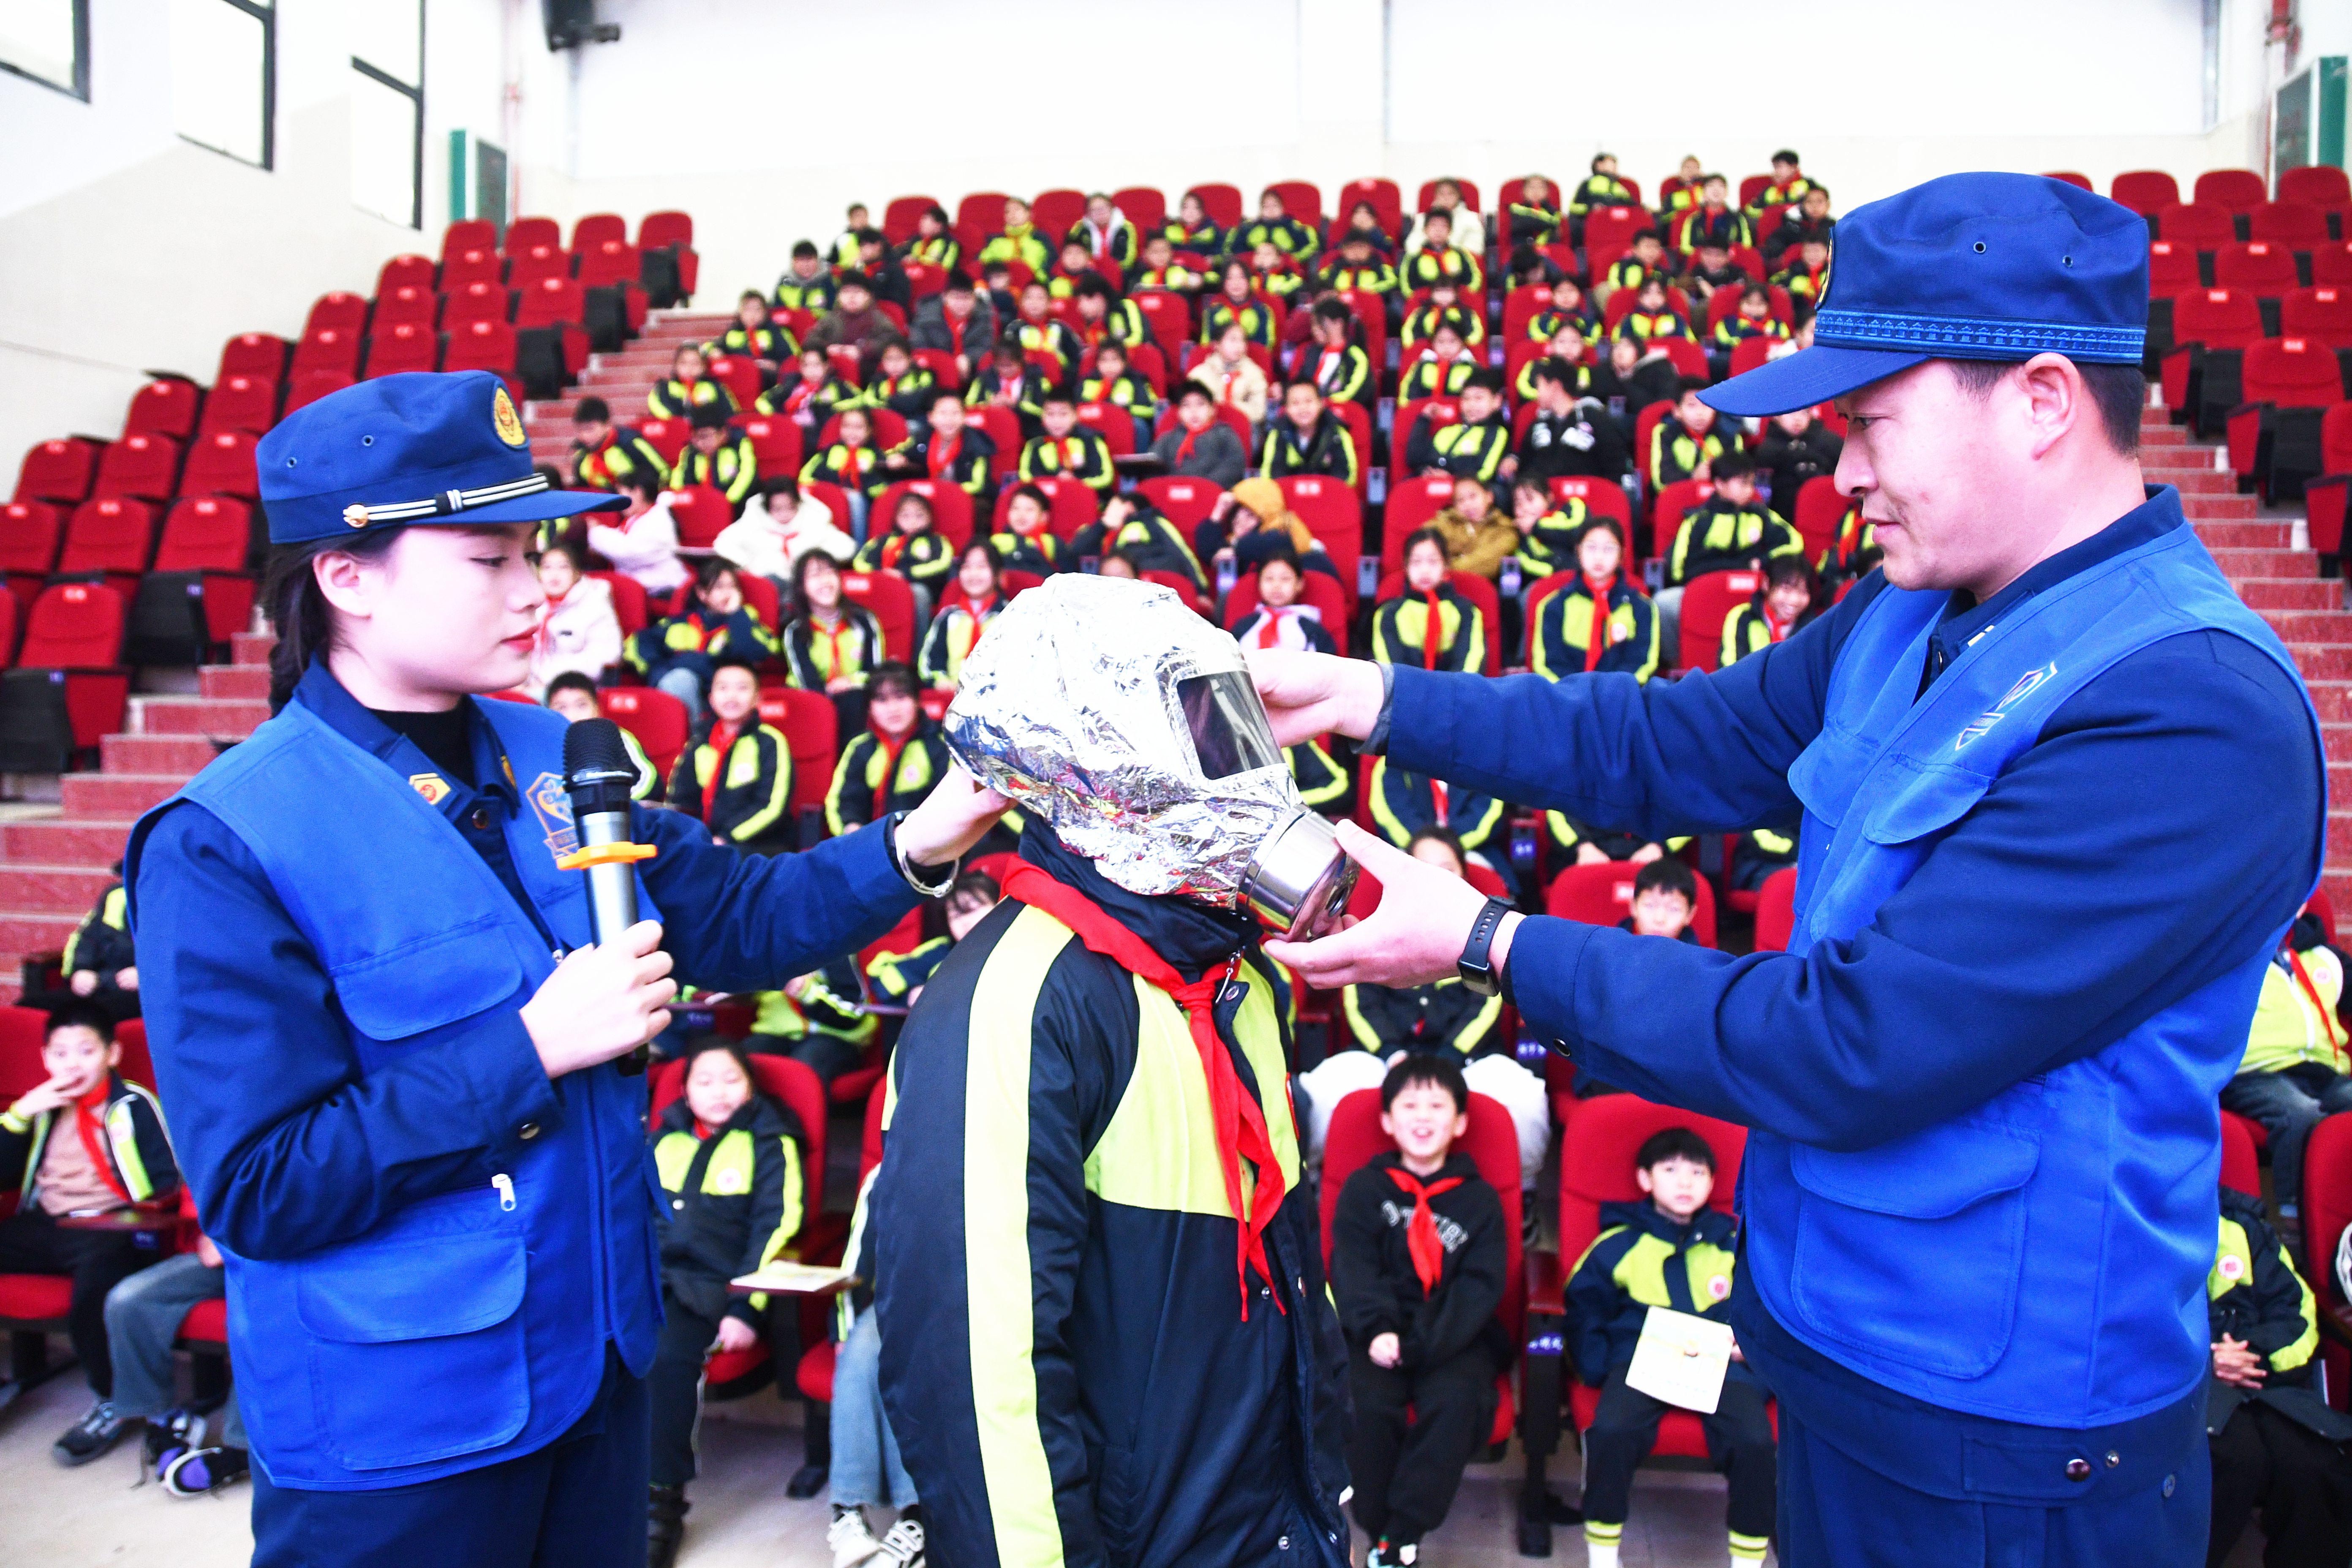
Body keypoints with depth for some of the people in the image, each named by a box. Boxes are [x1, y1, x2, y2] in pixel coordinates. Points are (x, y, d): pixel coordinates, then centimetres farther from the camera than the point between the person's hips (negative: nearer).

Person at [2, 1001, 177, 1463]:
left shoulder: (134, 1104, 1)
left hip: (110, 1228, -6)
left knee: (98, 1268, -39)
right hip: (44, 1228, 6)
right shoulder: (44, 1105, 19)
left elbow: (166, 1182, -4)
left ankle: (110, 1404, -19)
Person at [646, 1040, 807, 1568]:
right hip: (649, 1275, 4)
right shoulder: (666, 1137, 20)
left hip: (715, 1285, -4)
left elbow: (775, 1230, -2)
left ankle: (664, 1501, -18)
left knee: (666, 1352, -31)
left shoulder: (769, 1144, 7)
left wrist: (745, 1310, -13)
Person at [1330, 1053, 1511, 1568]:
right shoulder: (1364, 1189, 7)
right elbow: (1353, 1268, -1)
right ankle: (1379, 1526, -8)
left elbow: (1481, 1286, -2)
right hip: (1381, 1335, 0)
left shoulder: (1479, 1199, 7)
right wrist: (1377, 1331, -20)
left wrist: (1424, 1345, -17)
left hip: (1454, 1338, 0)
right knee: (1369, 1402, -27)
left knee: (1454, 1401, -28)